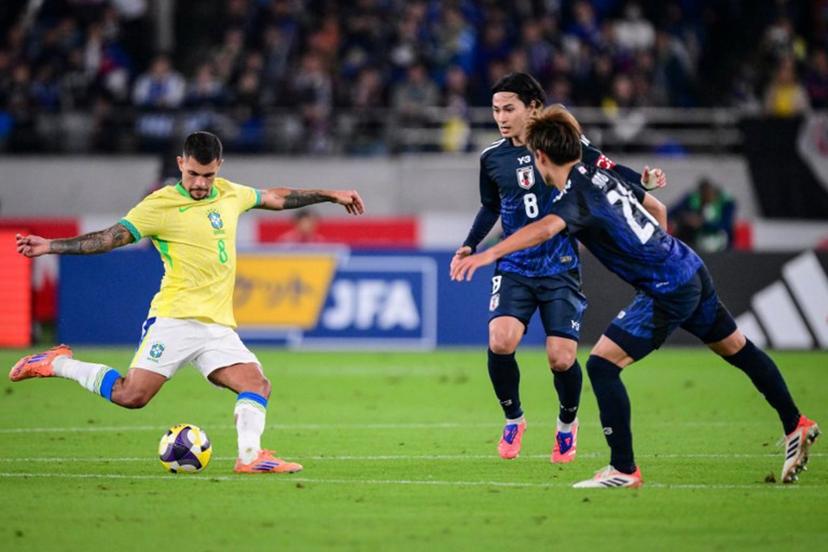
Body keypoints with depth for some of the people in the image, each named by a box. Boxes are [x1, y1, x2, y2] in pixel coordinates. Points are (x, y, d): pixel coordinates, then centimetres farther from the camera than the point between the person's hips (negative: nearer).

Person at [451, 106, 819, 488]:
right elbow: (656, 207, 23)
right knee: (738, 349, 25)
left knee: (602, 365, -8)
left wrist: (489, 254, -47)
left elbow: (546, 228, -41)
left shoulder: (576, 195, -18)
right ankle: (795, 427, 42)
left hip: (667, 292, -9)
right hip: (692, 268, 9)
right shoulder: (600, 174, 9)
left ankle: (624, 469, -7)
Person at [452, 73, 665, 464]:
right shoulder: (492, 157, 4)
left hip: (560, 270, -2)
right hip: (514, 268, 2)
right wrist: (470, 246, 9)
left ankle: (567, 422, 24)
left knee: (561, 358, -9)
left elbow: (607, 170, 1)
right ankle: (513, 419, 5)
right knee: (500, 342, -21)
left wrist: (641, 180, -17)